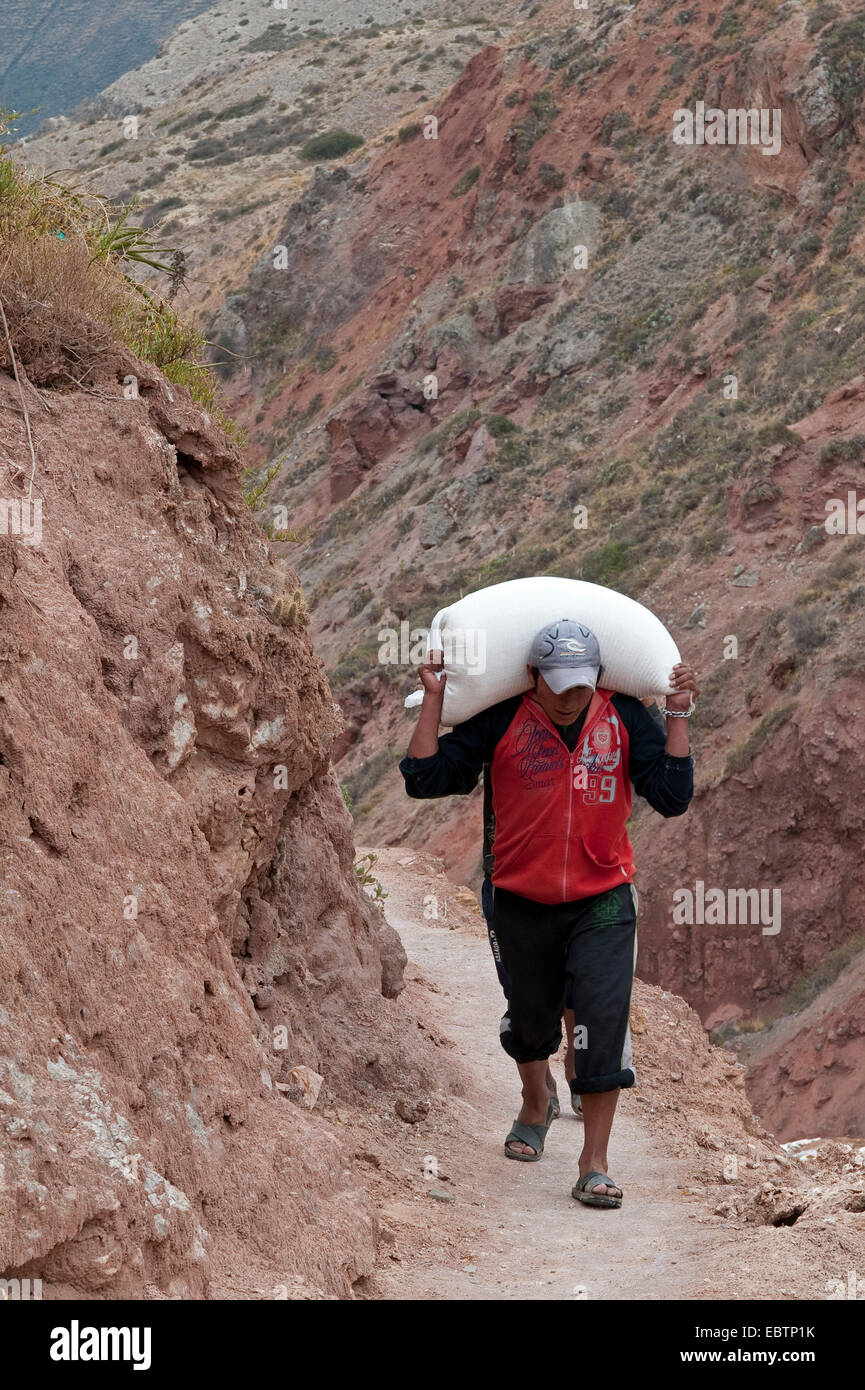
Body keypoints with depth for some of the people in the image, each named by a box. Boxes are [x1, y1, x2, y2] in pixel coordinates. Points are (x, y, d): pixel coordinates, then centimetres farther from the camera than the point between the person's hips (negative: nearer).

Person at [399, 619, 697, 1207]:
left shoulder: (625, 718, -4)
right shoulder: (501, 722, -8)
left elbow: (673, 796, -7)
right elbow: (425, 778, -8)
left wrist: (679, 714, -10)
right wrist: (434, 698, -12)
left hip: (602, 900, -1)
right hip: (523, 901, 1)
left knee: (603, 1018, -14)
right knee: (530, 1014, 18)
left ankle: (595, 1165, -7)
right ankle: (536, 1104, 51)